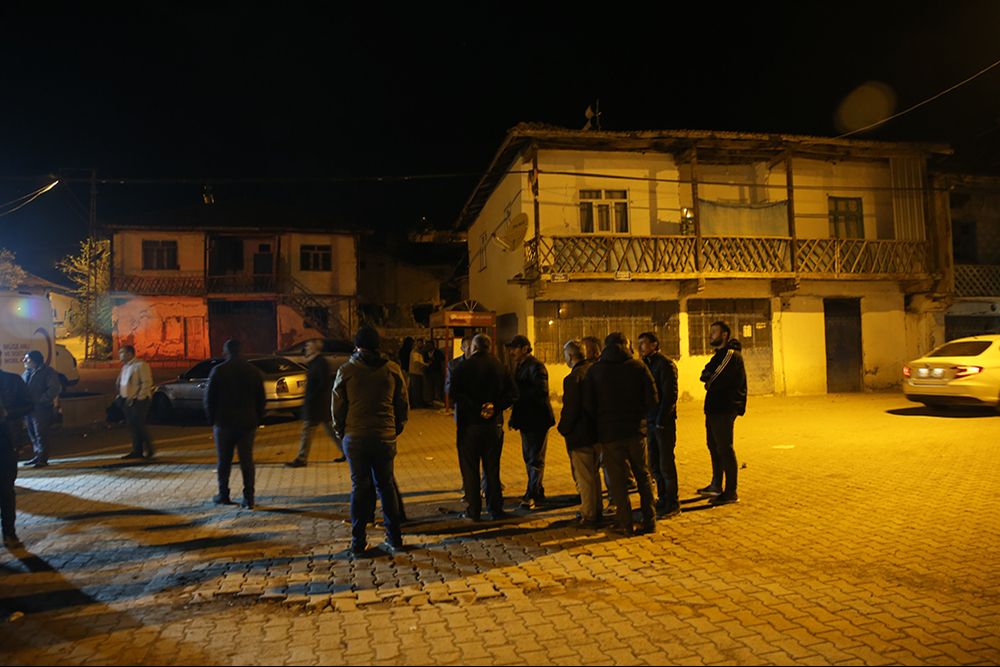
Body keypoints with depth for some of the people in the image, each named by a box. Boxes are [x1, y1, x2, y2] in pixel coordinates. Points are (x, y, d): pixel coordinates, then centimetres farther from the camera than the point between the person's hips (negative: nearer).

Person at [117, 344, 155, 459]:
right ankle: (136, 451, 16)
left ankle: (149, 449, 6)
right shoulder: (125, 367, 17)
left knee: (139, 426, -7)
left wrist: (138, 398, -18)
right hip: (127, 401, 9)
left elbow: (147, 383, -16)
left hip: (138, 401, -9)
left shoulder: (140, 365, -11)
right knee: (132, 426, 10)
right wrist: (121, 396, 10)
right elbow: (120, 384, 25)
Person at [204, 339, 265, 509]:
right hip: (248, 423, 2)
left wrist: (212, 420, 8)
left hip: (224, 423, -2)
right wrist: (257, 420, 14)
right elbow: (261, 399, 8)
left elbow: (209, 399, -4)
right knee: (247, 460, 4)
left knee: (224, 460, 10)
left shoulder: (218, 371, -6)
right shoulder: (254, 372, 5)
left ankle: (223, 495, 17)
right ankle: (249, 497, 1)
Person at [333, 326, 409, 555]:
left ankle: (358, 542, 13)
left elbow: (337, 407, 1)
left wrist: (341, 432, 15)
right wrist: (396, 430, 16)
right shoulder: (392, 369, 1)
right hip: (385, 437, 1)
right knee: (386, 486, 11)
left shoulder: (346, 371, -4)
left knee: (359, 487, 7)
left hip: (355, 437, -1)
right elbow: (402, 405, 5)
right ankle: (394, 539, 16)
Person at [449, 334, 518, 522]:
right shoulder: (500, 367, 4)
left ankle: (474, 511, 10)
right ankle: (495, 509, 18)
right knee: (492, 468, 14)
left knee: (470, 469, 6)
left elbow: (453, 393, -17)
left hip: (469, 424, -3)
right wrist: (495, 406, -8)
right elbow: (512, 393, -3)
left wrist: (474, 407, -13)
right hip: (494, 424, 4)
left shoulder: (464, 367, -7)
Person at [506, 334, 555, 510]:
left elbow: (541, 390, -26)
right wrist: (514, 417, 10)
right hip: (526, 420, 10)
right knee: (529, 458, 16)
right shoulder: (521, 366, 15)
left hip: (537, 420, -10)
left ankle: (532, 496, 1)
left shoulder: (536, 366, -15)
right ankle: (537, 493, 27)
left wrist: (520, 394, -20)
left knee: (536, 459, -4)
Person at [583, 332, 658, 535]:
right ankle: (649, 521, 17)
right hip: (635, 430, 1)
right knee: (643, 475, 15)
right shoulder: (638, 366, -2)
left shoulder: (594, 370, -1)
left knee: (617, 480, 8)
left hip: (608, 433, -1)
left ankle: (625, 524, 11)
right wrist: (638, 415, 11)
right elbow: (652, 399, -5)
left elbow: (588, 405, -4)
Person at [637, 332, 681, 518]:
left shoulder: (665, 364, -11)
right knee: (654, 464, 13)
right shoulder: (646, 364, 13)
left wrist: (661, 420, -18)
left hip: (664, 422, -8)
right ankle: (663, 499, 25)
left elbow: (670, 395, -16)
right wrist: (645, 419, 8)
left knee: (666, 464, -1)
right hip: (650, 422, 8)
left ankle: (672, 504, 9)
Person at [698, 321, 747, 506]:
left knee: (725, 449, -5)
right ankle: (716, 486, 30)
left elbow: (716, 381, -22)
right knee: (714, 446, 17)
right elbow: (706, 376, 12)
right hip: (714, 408, 10)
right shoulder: (720, 354, 19)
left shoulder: (731, 355, -14)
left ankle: (731, 492, 2)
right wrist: (710, 379, -9)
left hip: (724, 409, -10)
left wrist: (708, 379, -3)